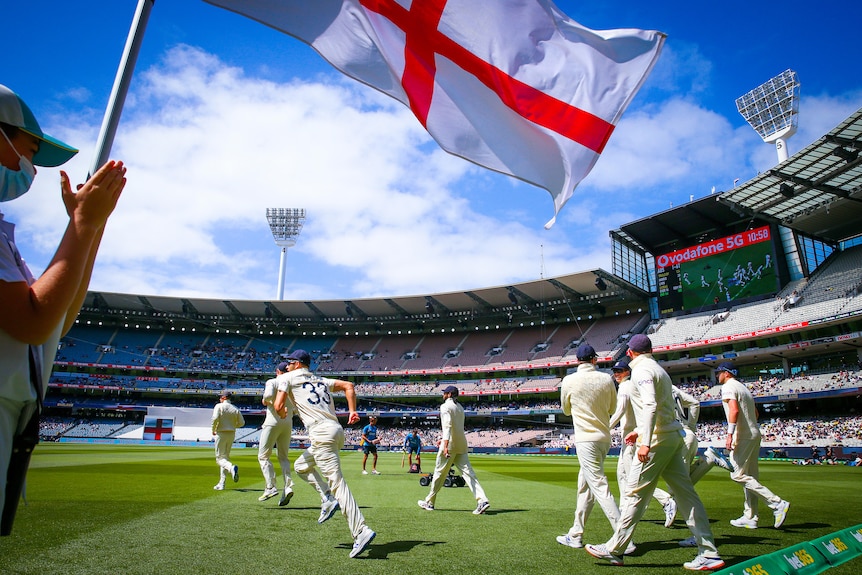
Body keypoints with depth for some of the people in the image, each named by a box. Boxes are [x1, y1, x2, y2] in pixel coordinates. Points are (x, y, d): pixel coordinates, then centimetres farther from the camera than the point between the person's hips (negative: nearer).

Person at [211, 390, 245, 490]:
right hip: (232, 434, 5)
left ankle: (232, 468, -34)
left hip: (221, 433, -5)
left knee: (220, 458, -3)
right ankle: (221, 484, 13)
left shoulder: (219, 406, -5)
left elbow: (215, 418, -20)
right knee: (225, 457, 14)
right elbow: (242, 423, 4)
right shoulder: (236, 408, 8)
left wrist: (213, 430, -4)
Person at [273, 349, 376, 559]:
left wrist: (282, 414, 20)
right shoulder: (321, 380, 25)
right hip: (336, 430, 8)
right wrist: (352, 411, 11)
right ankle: (329, 500, 13)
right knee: (301, 466, 25)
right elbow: (348, 386, 16)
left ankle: (361, 531, -19)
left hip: (321, 433, -8)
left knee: (337, 481, -12)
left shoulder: (288, 377, 9)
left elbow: (279, 406, -3)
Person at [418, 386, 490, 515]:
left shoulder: (445, 406, -7)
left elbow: (448, 425, -22)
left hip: (450, 444, -7)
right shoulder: (460, 407, 19)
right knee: (468, 473, 0)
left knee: (439, 472, 5)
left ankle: (429, 502, 18)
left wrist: (445, 444, -30)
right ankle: (482, 500, -15)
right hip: (461, 444, 7)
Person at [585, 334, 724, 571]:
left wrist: (646, 442, -29)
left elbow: (651, 406, -24)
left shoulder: (641, 370, -10)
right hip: (673, 436, 10)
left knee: (634, 493, -2)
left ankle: (614, 549, 6)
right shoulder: (658, 369, 18)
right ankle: (709, 553, 12)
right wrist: (640, 431, 30)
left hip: (658, 439, -9)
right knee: (686, 493, 10)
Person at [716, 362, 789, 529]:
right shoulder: (744, 387, 21)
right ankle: (750, 517, 12)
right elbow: (755, 413, 24)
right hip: (755, 434, 10)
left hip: (742, 436, -10)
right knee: (750, 476, 10)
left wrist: (730, 433, -26)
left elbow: (734, 409, -22)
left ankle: (777, 504, -14)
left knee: (738, 475, -10)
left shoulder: (728, 386, -7)